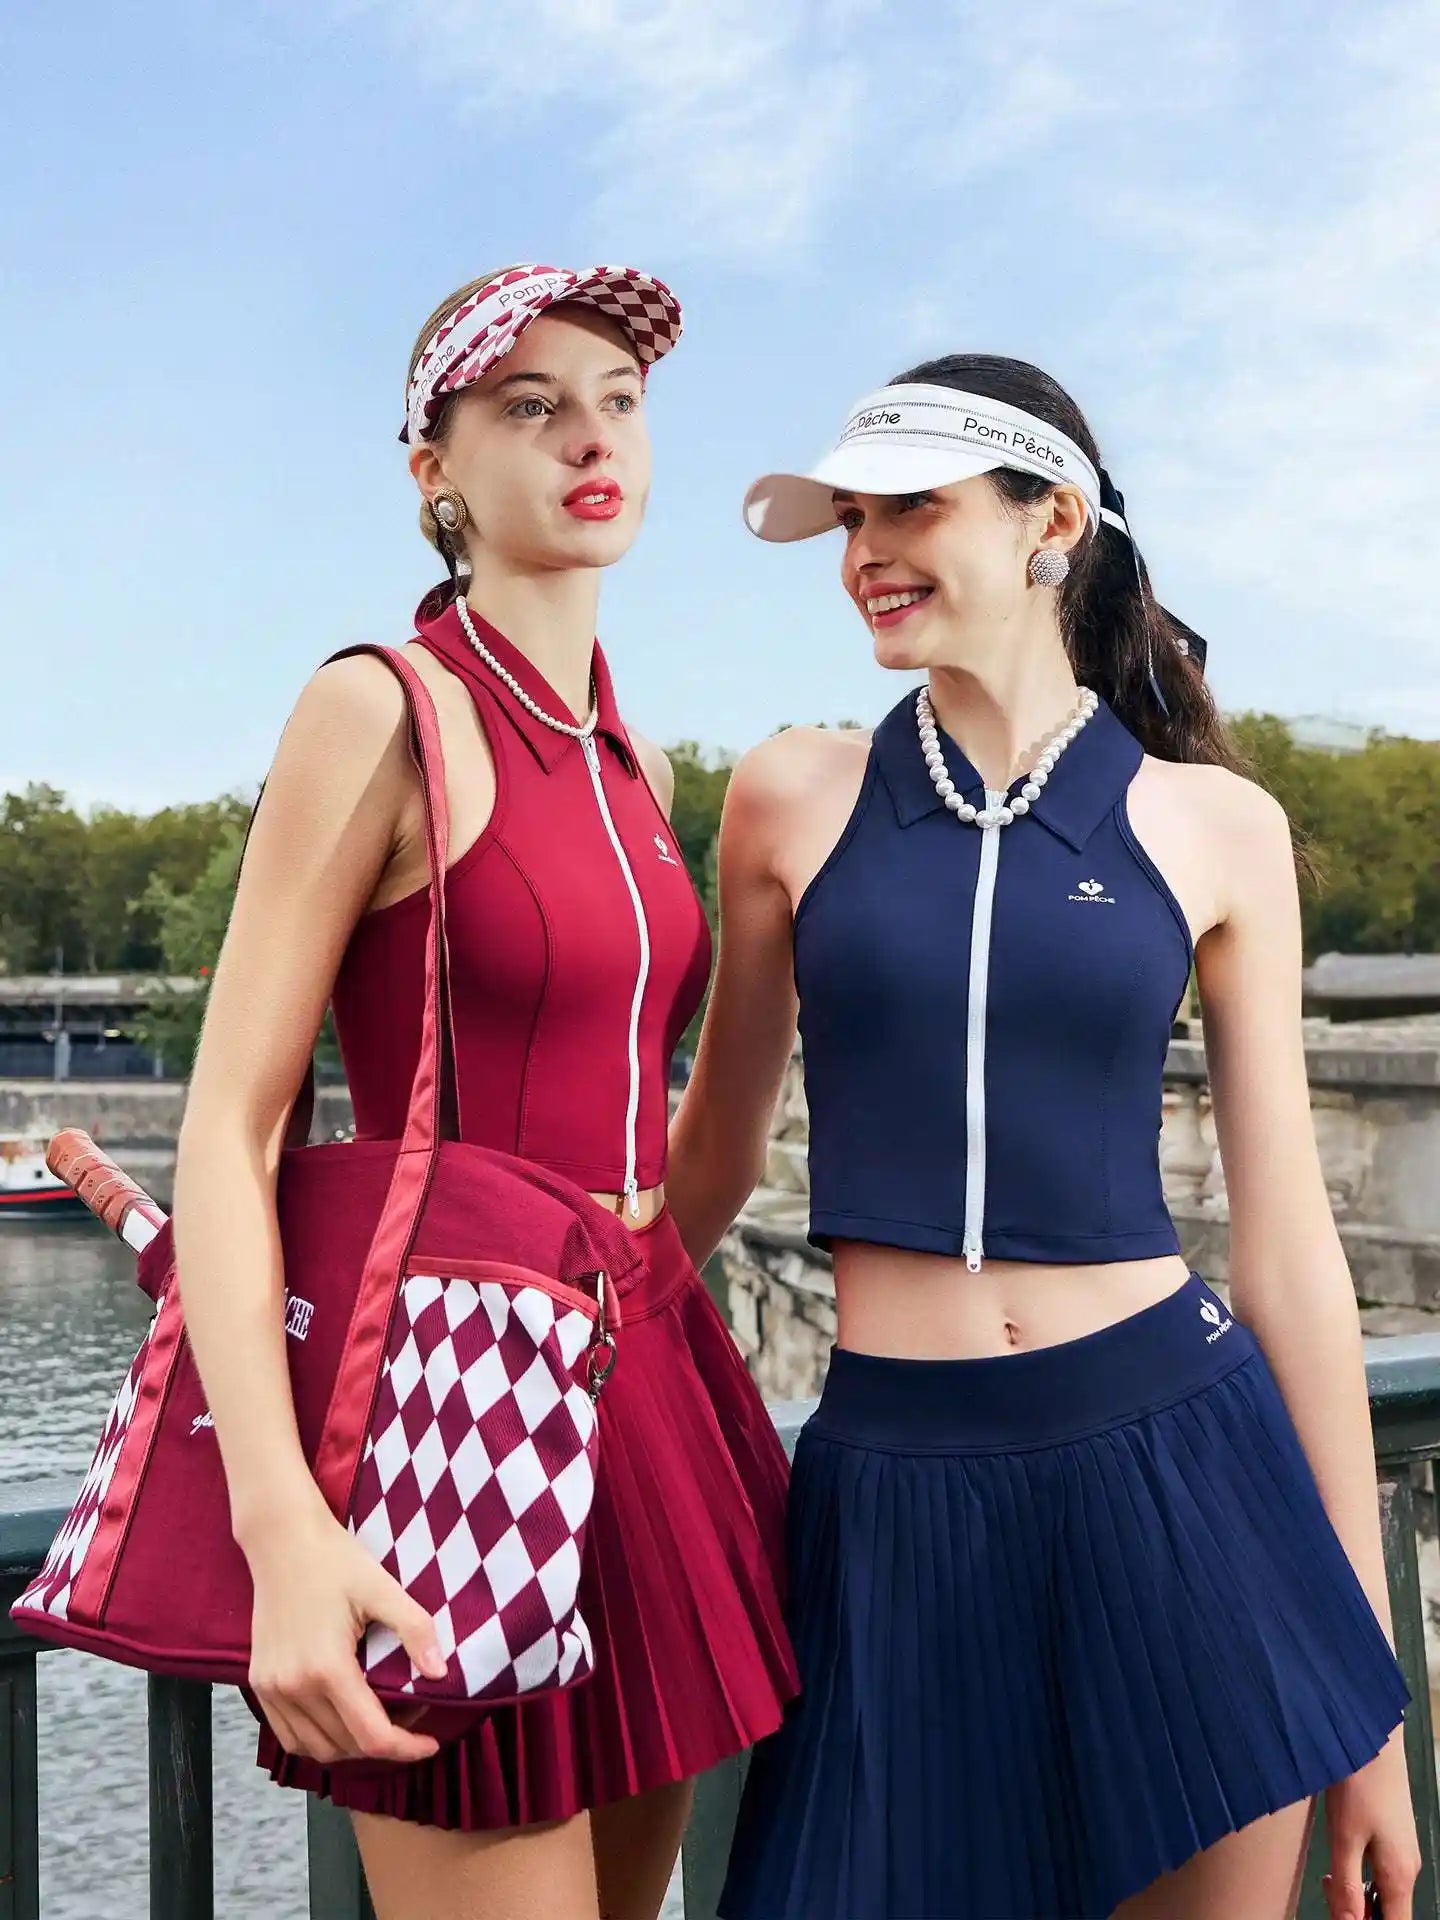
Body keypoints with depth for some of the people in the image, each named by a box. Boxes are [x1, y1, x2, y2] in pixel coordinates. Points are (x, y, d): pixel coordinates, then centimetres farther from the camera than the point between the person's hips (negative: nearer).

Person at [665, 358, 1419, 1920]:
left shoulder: (1215, 828, 2)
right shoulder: (794, 796, 2)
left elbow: (1286, 1239, 4)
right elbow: (709, 1161, 13)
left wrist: (1363, 1675, 4)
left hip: (1175, 1472, 0)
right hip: (891, 1490, 0)